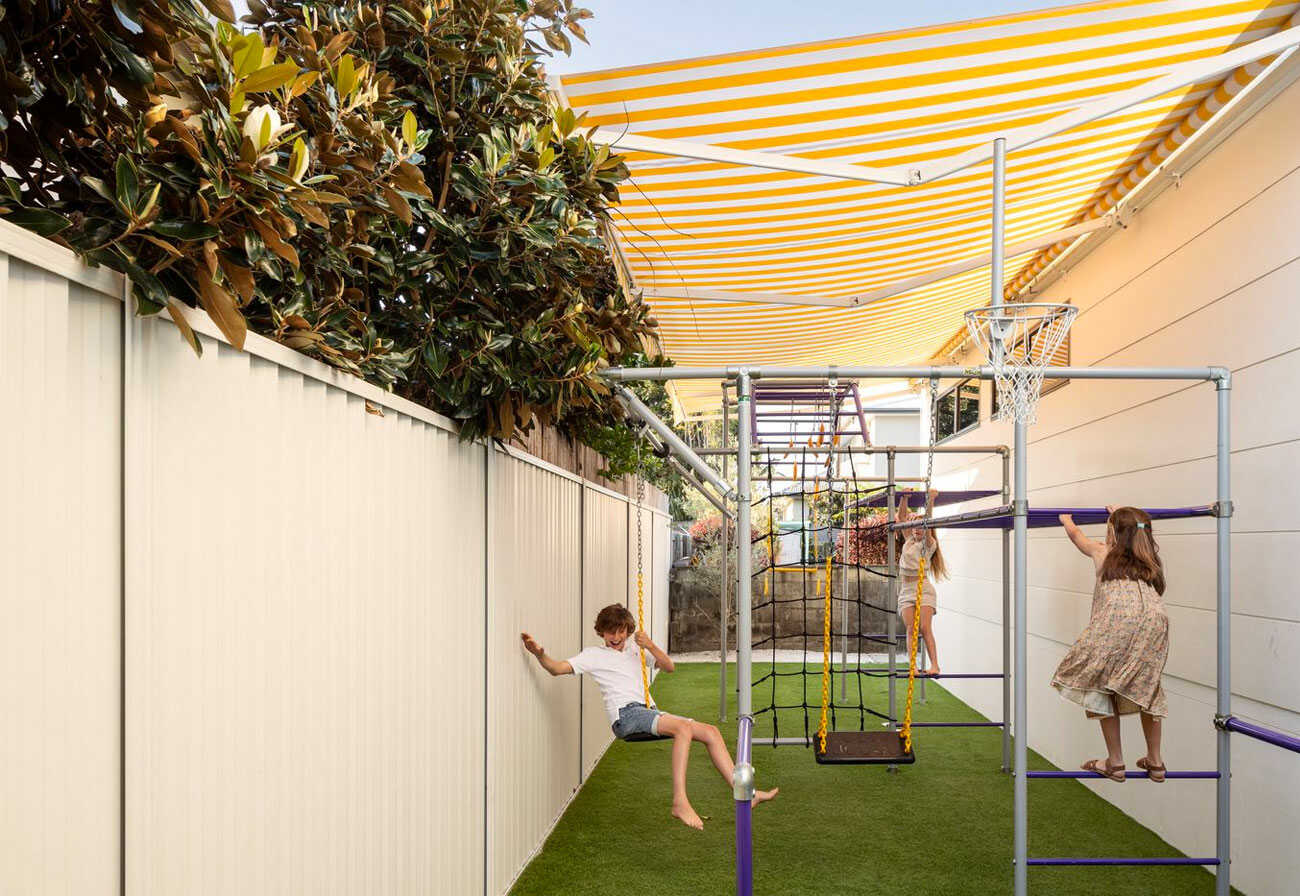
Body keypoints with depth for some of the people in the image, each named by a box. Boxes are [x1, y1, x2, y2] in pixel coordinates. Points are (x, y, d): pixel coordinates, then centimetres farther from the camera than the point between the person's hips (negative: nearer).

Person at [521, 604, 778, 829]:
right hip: (625, 716, -7)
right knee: (684, 727, -32)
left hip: (650, 713, 7)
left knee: (711, 732, -4)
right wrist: (540, 654, -26)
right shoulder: (593, 655, 8)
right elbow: (558, 668, -5)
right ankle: (679, 802, -36)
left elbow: (669, 667, 18)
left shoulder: (635, 650, 24)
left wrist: (650, 646, 0)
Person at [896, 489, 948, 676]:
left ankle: (934, 665, -18)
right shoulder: (908, 540, 15)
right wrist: (904, 498, 3)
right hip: (906, 591, 5)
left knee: (925, 628, -15)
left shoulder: (929, 544, 1)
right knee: (911, 629, -7)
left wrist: (930, 501, -22)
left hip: (923, 589, -4)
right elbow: (902, 518, 12)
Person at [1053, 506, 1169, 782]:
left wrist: (1066, 519, 64)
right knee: (1147, 687, 20)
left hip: (1118, 619, -4)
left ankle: (1115, 762, 8)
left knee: (1103, 685, 7)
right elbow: (1137, 533, 55)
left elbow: (1076, 534, 43)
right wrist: (1120, 515, 72)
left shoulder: (1103, 553, 23)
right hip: (1155, 621, 5)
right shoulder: (1152, 558, 32)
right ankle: (1155, 761, 25)